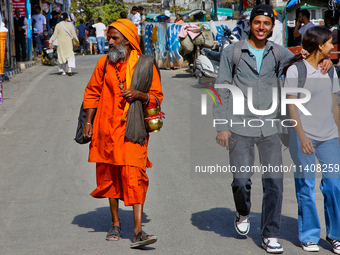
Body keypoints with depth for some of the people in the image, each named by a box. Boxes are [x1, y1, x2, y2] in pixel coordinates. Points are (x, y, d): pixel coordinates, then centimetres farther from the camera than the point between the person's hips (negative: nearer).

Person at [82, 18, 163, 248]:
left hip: (132, 129, -4)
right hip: (106, 129, 4)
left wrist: (139, 95, -17)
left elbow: (157, 96, 2)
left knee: (135, 177, -13)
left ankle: (138, 231, -16)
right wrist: (88, 121, 7)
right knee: (109, 176, 11)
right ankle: (116, 224, 27)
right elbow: (92, 92, 14)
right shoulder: (104, 63, 8)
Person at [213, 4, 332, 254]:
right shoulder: (232, 52, 2)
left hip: (270, 127, 2)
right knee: (241, 180, -4)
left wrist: (325, 60, -8)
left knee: (274, 181, -3)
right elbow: (222, 90, 2)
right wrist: (222, 126, -5)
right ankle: (243, 214, 29)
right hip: (241, 127, -2)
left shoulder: (278, 53, 7)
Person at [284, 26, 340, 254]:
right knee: (306, 186, 3)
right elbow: (292, 107, -10)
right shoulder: (296, 70, -7)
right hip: (304, 136, -5)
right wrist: (302, 137, -17)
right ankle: (309, 235, 17)